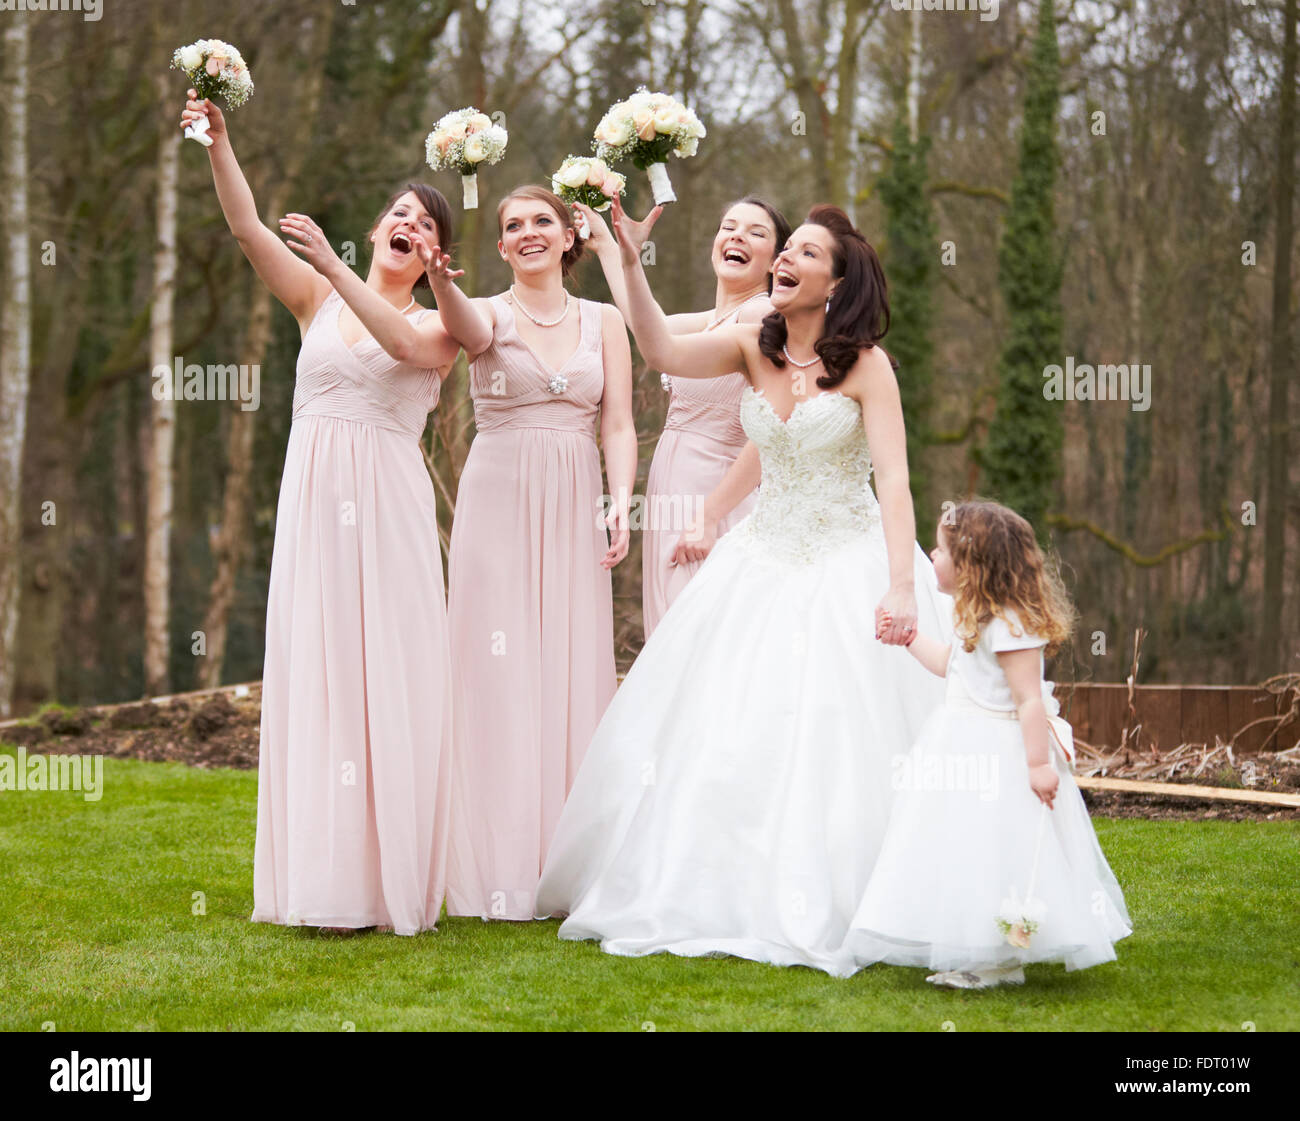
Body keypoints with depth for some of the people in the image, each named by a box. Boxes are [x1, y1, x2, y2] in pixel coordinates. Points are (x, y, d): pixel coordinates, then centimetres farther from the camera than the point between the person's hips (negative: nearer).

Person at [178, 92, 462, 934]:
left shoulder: (440, 326, 9)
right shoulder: (318, 298, 12)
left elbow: (402, 343, -15)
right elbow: (247, 227, -1)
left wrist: (333, 266, -24)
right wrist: (218, 140, -14)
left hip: (390, 509, -1)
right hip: (315, 498, 1)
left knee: (389, 681, -3)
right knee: (314, 676, 0)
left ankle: (393, 877, 2)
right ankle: (325, 876, 3)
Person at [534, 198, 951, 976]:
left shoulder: (865, 364, -9)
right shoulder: (754, 348, 4)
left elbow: (894, 480, -16)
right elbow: (664, 353, -7)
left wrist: (901, 587, -26)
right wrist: (630, 263, -18)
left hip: (849, 562, -5)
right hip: (767, 557, 5)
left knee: (840, 735, -6)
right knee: (728, 733, 4)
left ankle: (825, 912, 5)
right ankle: (725, 894, 16)